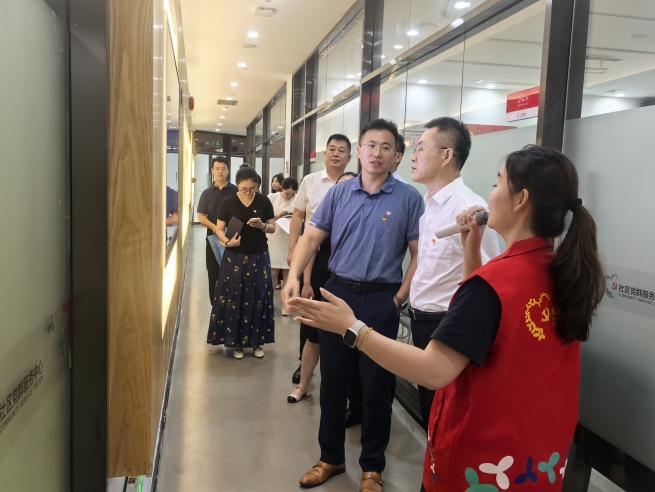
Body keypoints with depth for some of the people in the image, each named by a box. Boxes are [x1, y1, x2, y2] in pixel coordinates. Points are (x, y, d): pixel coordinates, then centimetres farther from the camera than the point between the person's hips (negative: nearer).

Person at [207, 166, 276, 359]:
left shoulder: (264, 201, -2)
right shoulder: (228, 203, -5)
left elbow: (273, 228, 4)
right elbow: (219, 229, -1)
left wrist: (262, 226, -18)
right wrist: (227, 241, -20)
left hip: (259, 257, 1)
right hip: (235, 257, -1)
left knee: (258, 298, 5)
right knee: (233, 299, 3)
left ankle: (257, 341, 18)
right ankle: (236, 341, 16)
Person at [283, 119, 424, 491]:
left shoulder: (408, 198, -4)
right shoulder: (339, 193, 4)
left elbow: (418, 254, -4)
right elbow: (312, 237, 0)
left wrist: (399, 299, -10)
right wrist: (294, 275, -16)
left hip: (381, 300, -3)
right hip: (337, 292, 3)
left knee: (377, 386, 8)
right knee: (333, 380, 14)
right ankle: (331, 457, 33)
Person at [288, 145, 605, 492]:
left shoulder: (494, 280, -27)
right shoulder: (565, 276, -2)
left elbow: (433, 371, -30)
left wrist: (351, 328, -26)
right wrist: (472, 249, 2)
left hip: (482, 461, -8)